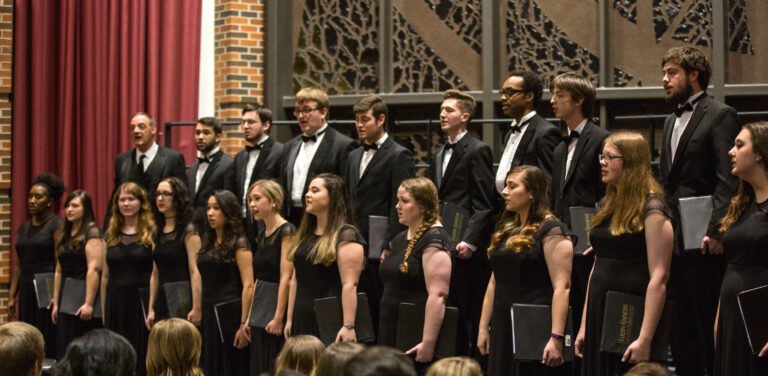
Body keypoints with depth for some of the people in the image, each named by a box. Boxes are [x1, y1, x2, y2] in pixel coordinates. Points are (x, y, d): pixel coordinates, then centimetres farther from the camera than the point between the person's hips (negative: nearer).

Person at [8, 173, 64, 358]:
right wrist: (12, 296, 10)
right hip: (27, 292, 7)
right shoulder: (24, 227, 15)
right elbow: (18, 265, 15)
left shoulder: (57, 225, -6)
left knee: (48, 342, -7)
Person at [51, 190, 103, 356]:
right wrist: (55, 303, 14)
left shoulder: (92, 234, -7)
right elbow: (59, 272, 18)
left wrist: (89, 303, -22)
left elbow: (94, 269, -16)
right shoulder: (66, 236, 17)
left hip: (83, 299, -8)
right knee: (64, 351, 5)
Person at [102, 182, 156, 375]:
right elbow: (105, 276, 14)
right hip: (116, 302, 4)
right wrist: (104, 311, 11)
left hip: (141, 301, -4)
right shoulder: (112, 234, 11)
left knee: (141, 357, -2)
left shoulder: (152, 233, -3)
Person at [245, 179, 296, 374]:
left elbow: (286, 279, -18)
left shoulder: (286, 231, -12)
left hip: (278, 310, -8)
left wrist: (279, 317, -22)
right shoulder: (261, 235, 13)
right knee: (260, 368, 10)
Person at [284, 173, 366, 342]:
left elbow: (350, 285, -16)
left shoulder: (346, 236, -9)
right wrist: (290, 319, 15)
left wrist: (348, 326, -22)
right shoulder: (305, 235, 15)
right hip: (302, 321, 7)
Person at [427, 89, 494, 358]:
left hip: (465, 250, -8)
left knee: (469, 314, -5)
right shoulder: (439, 155, 20)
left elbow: (483, 204, -12)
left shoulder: (477, 151, -5)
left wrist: (470, 241, -20)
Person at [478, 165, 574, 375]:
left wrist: (556, 337, -24)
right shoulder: (506, 230, 14)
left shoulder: (551, 231, -10)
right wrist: (484, 327, 14)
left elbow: (562, 287, -17)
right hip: (503, 328, 8)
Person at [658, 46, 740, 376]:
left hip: (702, 243, -8)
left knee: (710, 327, -5)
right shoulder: (672, 121, 19)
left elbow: (728, 179, -14)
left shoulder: (720, 116, -6)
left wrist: (715, 231, -21)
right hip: (673, 241, 8)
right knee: (680, 329, 11)